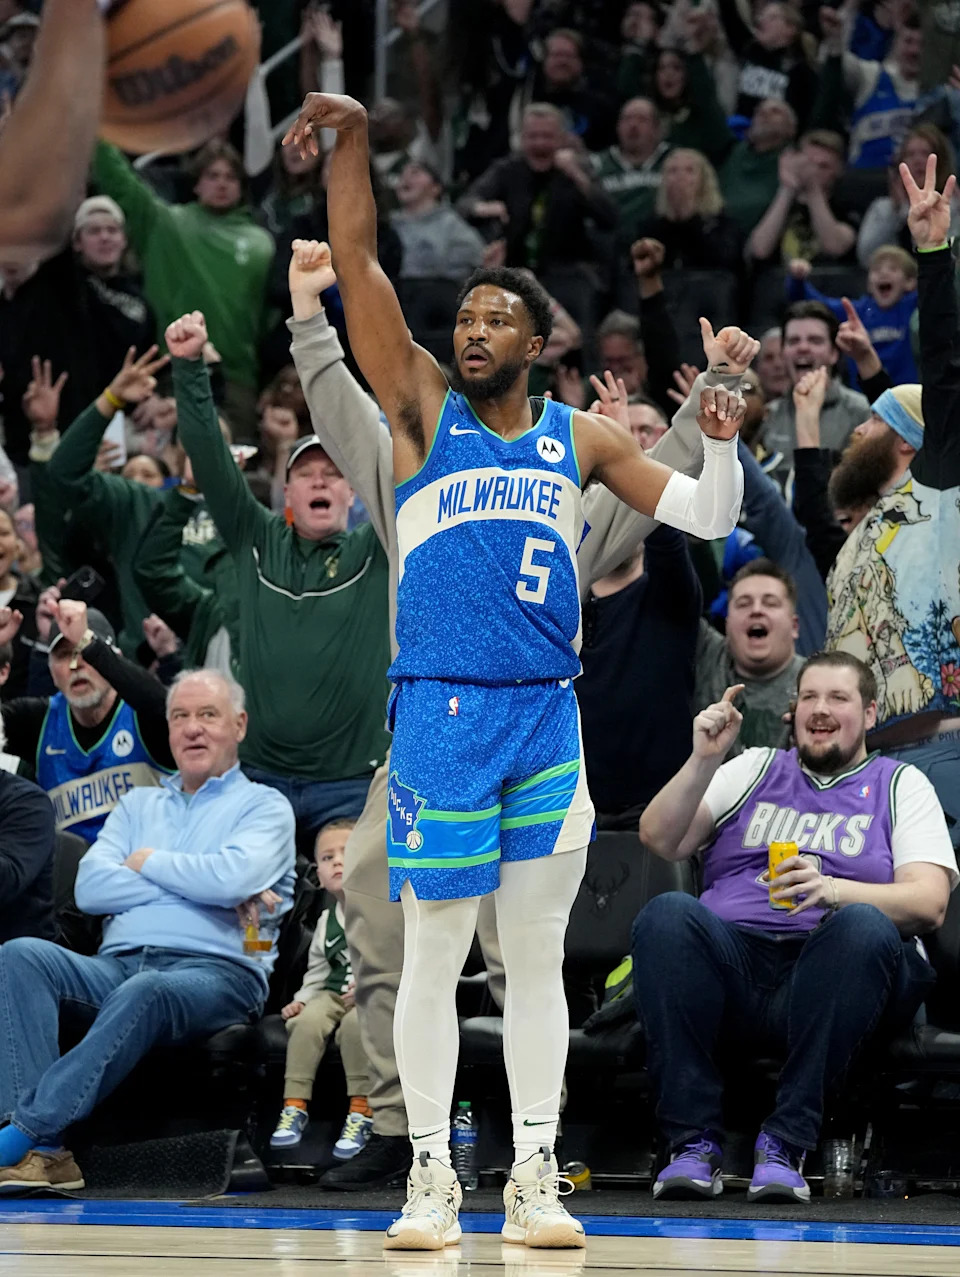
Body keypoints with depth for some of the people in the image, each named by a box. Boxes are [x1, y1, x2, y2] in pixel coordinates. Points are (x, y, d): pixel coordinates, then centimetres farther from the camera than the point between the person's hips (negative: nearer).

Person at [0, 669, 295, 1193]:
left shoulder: (263, 806, 14)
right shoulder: (138, 805, 27)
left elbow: (235, 879, -10)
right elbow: (89, 888, 8)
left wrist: (150, 864, 5)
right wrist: (192, 884, 0)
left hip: (216, 970, -5)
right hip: (116, 966, 5)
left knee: (145, 991, -41)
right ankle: (43, 1150, -38)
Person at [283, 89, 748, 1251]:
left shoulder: (581, 437, 12)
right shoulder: (422, 411, 5)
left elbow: (705, 519, 15)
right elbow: (357, 268, -4)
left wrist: (721, 445, -6)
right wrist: (352, 140, -13)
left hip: (547, 717, 2)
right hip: (440, 715, -2)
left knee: (538, 956, 5)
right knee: (432, 956, 0)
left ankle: (534, 1177, 10)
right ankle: (431, 1176, 5)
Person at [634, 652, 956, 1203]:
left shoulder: (901, 785, 18)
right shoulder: (755, 769, 25)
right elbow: (661, 840, 13)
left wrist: (832, 890, -17)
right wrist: (704, 760, -3)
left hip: (833, 970, -2)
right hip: (736, 962, 2)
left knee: (863, 926, -36)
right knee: (668, 914, -30)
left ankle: (787, 1142, -34)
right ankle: (694, 1140, -31)